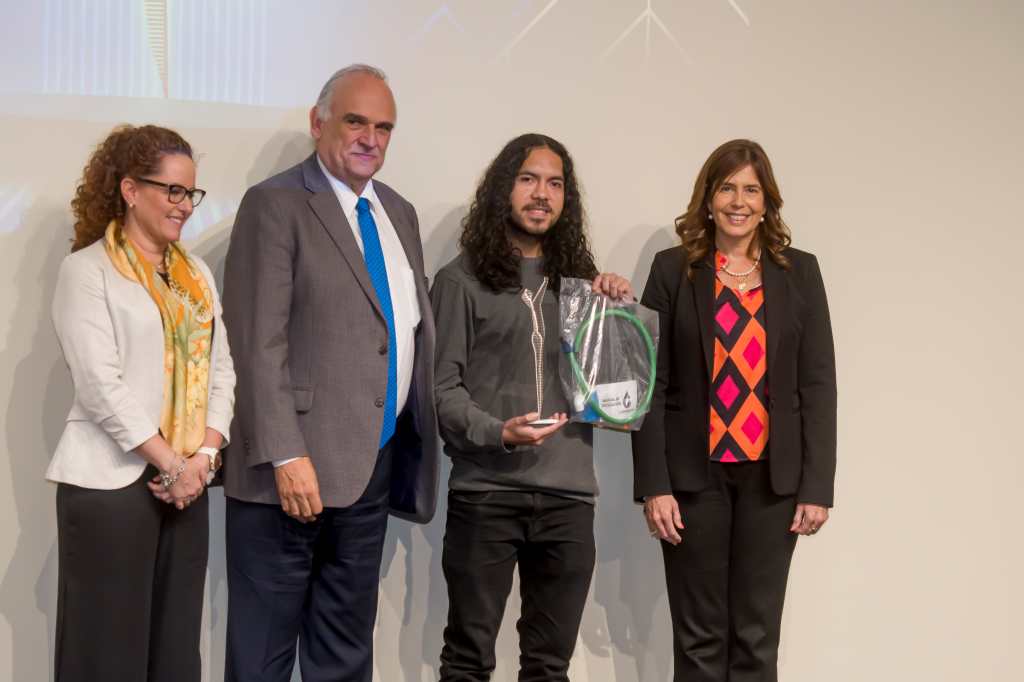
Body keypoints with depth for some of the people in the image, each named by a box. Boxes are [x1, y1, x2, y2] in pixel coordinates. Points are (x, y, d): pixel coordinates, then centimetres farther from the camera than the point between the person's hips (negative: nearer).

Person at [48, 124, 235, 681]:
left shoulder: (197, 272, 15)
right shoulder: (87, 270, -4)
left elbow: (221, 369, 10)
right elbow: (101, 385, -12)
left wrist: (205, 455, -5)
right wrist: (171, 463, -13)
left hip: (187, 480, 6)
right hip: (111, 482, -5)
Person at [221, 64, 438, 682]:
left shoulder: (400, 213, 15)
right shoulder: (275, 205, -7)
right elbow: (259, 344, -14)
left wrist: (419, 441, 10)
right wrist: (287, 456, -20)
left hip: (376, 463, 7)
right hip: (298, 467, -6)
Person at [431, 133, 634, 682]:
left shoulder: (581, 281, 16)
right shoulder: (462, 279, 3)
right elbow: (442, 386, -2)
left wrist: (623, 308, 1)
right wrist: (499, 432, -18)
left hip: (569, 494, 4)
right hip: (485, 492, -4)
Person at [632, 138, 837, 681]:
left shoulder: (800, 273, 5)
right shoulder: (673, 269, 2)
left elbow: (818, 384, 4)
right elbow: (650, 383, -1)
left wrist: (817, 484, -2)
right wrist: (654, 484, -8)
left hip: (772, 477, 1)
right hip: (694, 475, -1)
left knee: (757, 636, 7)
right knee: (699, 636, 7)